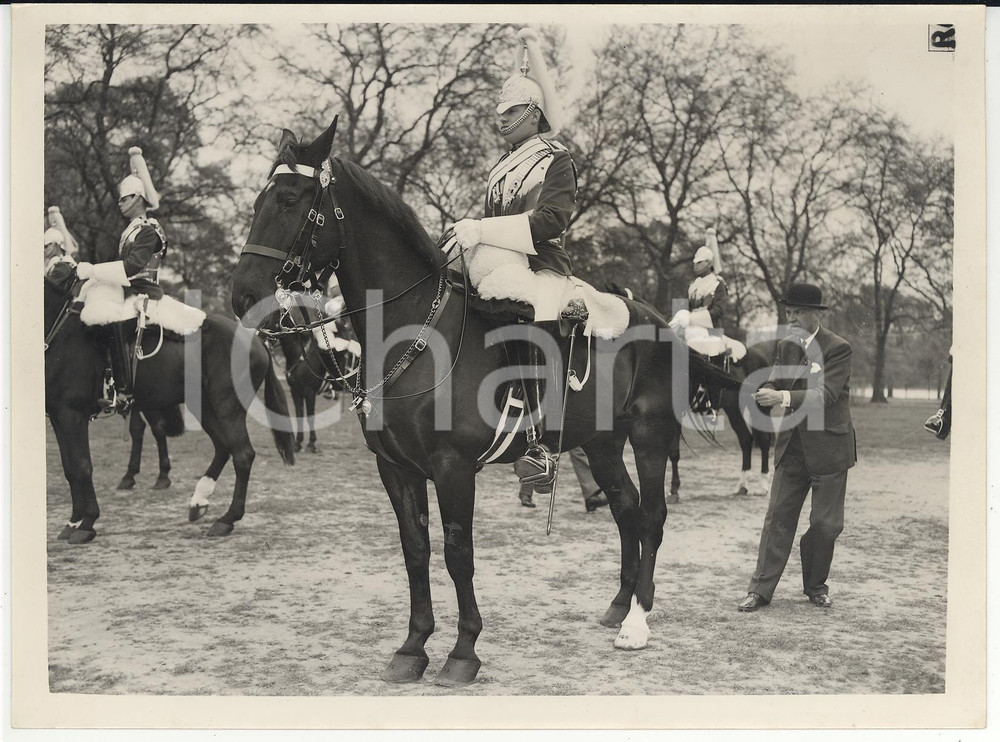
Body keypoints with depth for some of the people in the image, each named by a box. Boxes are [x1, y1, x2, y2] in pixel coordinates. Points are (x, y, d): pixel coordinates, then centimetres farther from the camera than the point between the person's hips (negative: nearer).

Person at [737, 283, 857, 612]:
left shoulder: (838, 348, -11)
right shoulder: (786, 346, 8)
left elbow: (825, 394, -21)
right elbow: (775, 383, 7)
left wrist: (783, 397, -33)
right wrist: (764, 391, -17)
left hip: (829, 448, -4)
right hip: (792, 446, 4)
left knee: (825, 523, 5)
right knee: (779, 515, 1)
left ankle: (816, 586, 24)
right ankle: (761, 589, 4)